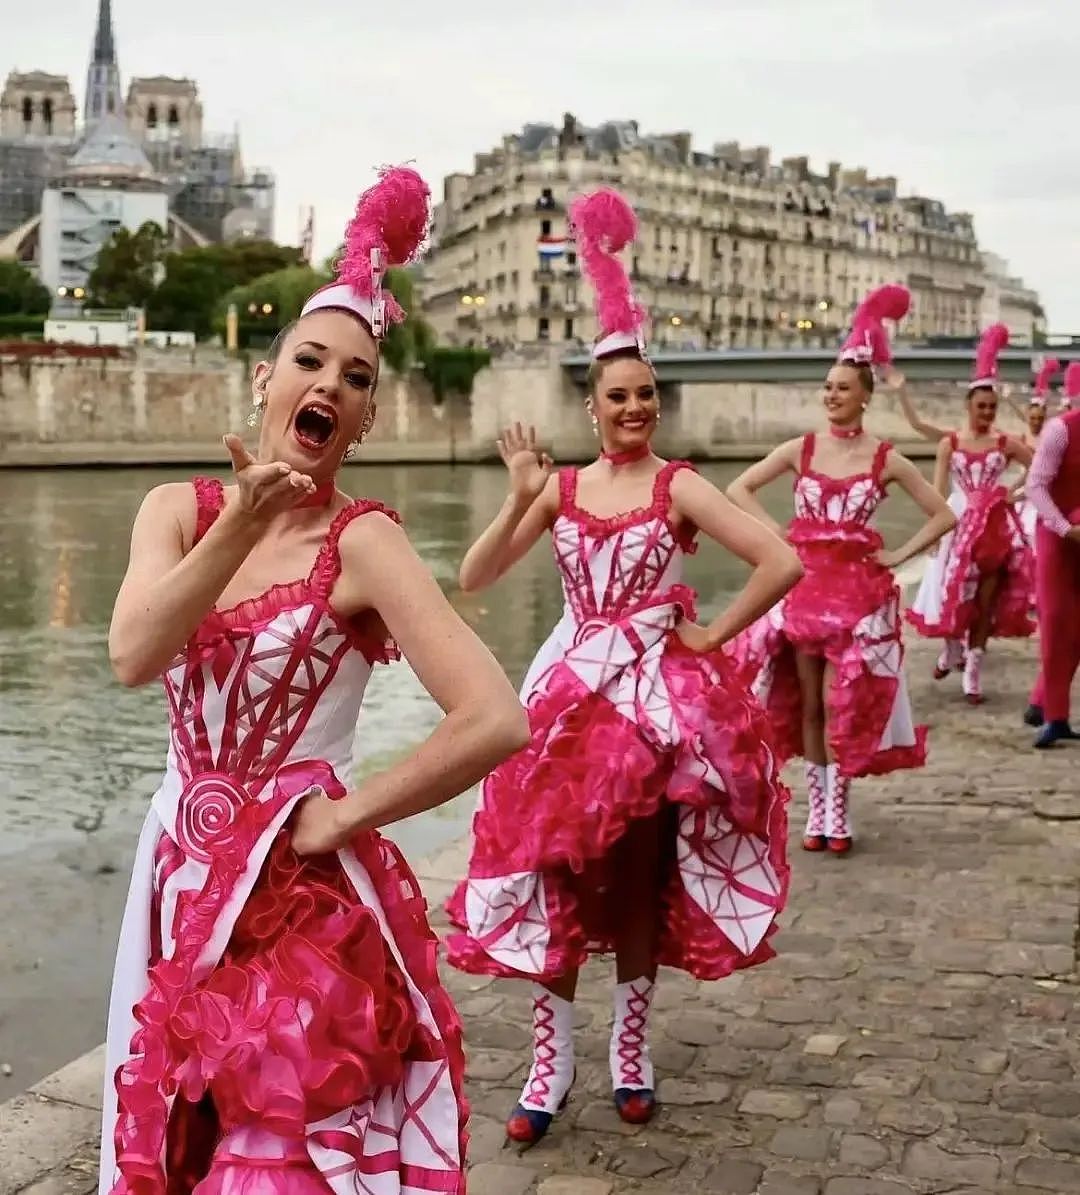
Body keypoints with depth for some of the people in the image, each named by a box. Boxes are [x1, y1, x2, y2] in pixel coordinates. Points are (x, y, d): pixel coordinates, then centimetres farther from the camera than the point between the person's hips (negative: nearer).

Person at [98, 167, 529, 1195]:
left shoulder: (361, 541, -14)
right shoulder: (178, 510, 0)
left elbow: (496, 722, -25)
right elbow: (134, 655, -19)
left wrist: (345, 816, -17)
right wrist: (242, 522, -28)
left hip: (303, 893, -5)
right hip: (184, 877, 5)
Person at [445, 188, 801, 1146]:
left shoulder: (679, 487, -5)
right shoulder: (560, 488, 4)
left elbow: (782, 564, -15)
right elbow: (473, 579, -2)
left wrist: (710, 638, -11)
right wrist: (520, 502, -14)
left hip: (660, 694, -2)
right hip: (573, 690, 2)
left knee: (642, 876, 8)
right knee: (556, 873, 0)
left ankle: (631, 1049, 25)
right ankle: (552, 1060, 12)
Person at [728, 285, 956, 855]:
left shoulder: (886, 459, -2)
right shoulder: (801, 449, 2)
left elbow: (943, 515, 3)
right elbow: (739, 488, 7)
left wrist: (898, 556, -3)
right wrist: (775, 532, -1)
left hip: (858, 591, -2)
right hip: (803, 586, 2)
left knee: (842, 705, -3)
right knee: (807, 704, 7)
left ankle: (837, 813, 9)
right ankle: (817, 811, 16)